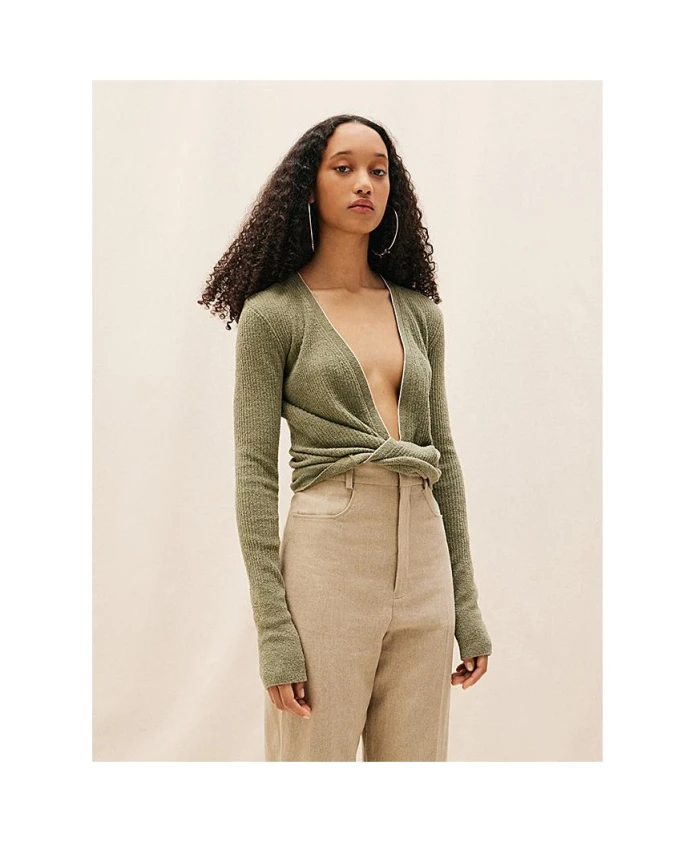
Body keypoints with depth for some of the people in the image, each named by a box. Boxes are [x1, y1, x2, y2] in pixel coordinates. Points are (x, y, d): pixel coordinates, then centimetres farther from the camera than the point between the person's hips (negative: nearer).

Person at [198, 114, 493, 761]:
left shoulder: (419, 311, 13)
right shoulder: (272, 313, 0)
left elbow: (443, 453, 15)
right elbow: (255, 471, -4)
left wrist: (467, 606, 11)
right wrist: (274, 631, -11)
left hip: (422, 559, 5)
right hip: (327, 557, -4)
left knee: (415, 759, 10)